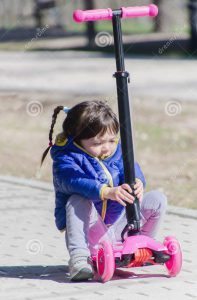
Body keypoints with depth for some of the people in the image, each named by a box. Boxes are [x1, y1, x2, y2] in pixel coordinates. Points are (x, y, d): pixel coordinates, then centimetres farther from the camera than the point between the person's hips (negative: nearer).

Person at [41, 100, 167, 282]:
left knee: (158, 199, -7)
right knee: (77, 200, -34)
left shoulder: (116, 151, 4)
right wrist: (107, 192, -52)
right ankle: (79, 259, -38)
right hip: (90, 231, -5)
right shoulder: (66, 159, -14)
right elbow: (73, 181, -35)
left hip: (118, 226, 5)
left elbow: (130, 169, -10)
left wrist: (137, 183, -38)